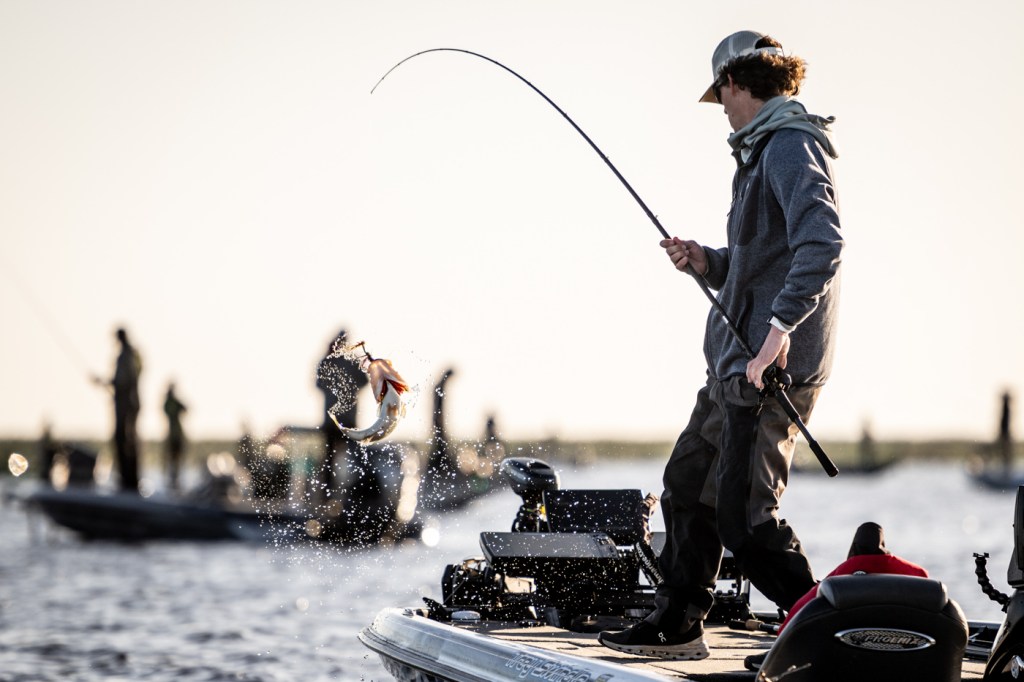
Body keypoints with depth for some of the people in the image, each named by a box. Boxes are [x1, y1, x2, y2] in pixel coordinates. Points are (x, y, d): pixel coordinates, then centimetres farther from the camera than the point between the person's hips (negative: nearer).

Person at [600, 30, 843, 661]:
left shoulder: (790, 145, -12)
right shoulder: (767, 149, 21)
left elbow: (823, 243, -28)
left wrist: (781, 323, -37)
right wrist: (707, 262, 9)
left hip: (771, 366, -11)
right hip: (737, 363, 11)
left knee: (744, 514, -13)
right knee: (688, 484, 18)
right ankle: (677, 626, 28)